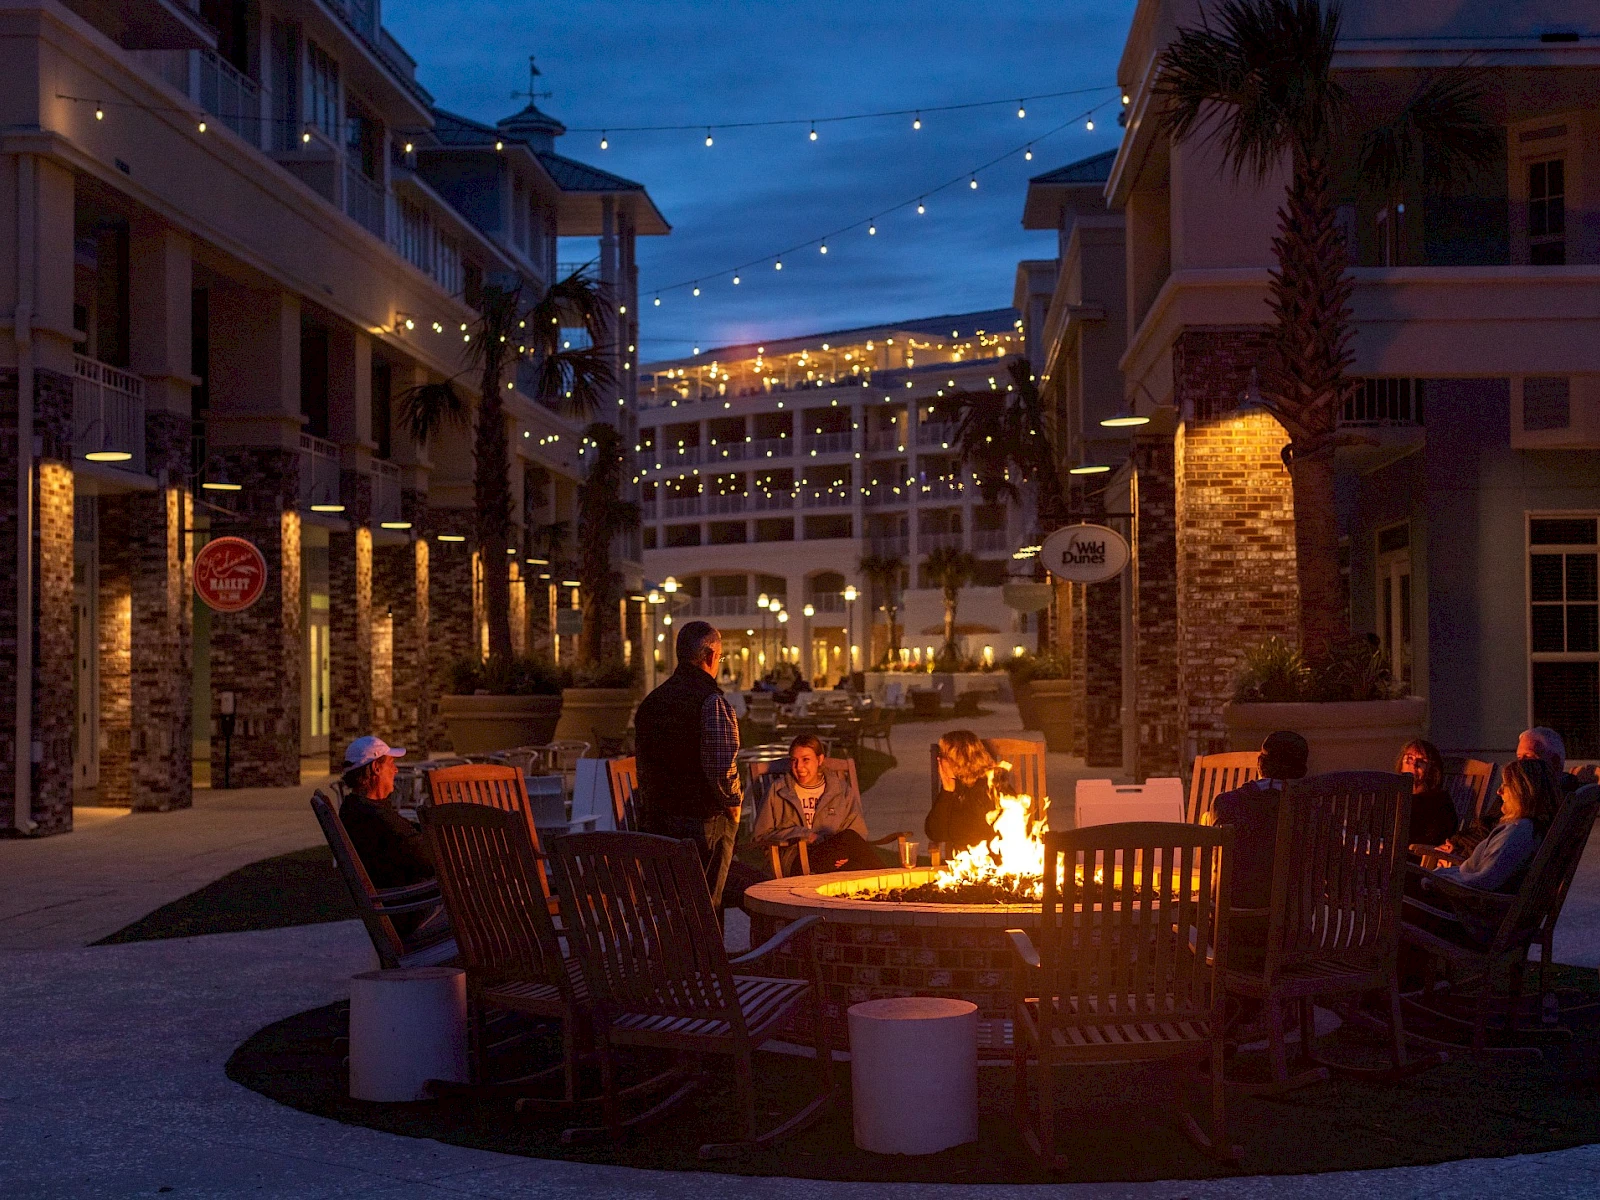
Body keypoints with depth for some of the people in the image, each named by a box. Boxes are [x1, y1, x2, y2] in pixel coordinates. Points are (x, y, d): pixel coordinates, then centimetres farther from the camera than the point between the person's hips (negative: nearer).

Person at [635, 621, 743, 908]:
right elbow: (722, 767, -21)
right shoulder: (711, 701, -15)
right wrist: (733, 803, -5)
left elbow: (643, 765, 14)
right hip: (705, 820, -7)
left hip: (658, 818, 7)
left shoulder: (651, 701, 9)